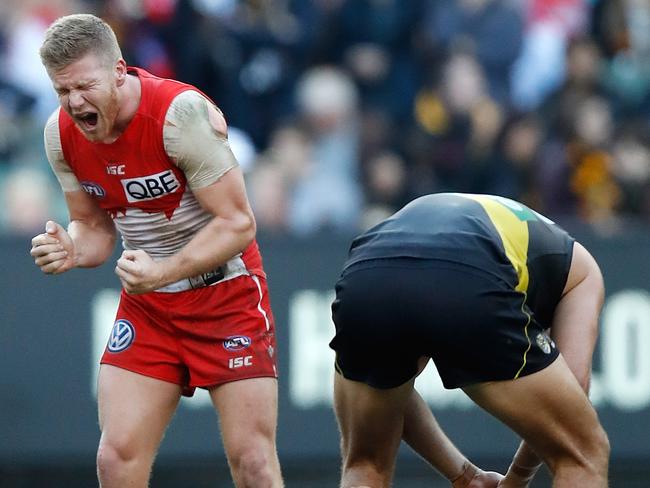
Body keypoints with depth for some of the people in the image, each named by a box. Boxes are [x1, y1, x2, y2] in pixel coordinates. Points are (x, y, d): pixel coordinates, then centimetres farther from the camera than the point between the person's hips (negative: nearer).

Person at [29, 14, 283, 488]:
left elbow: (237, 223, -21)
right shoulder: (62, 134, -5)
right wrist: (69, 250, -15)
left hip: (227, 293, -5)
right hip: (145, 306, 5)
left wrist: (164, 272, -33)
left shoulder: (181, 112, -24)